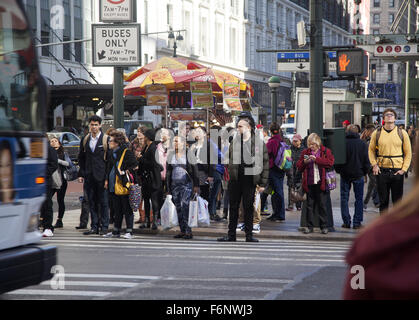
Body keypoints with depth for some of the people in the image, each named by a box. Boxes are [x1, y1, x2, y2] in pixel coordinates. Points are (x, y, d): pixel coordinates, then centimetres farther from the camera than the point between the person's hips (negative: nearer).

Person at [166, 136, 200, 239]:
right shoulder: (171, 154, 12)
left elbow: (195, 170, -3)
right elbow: (168, 171, 16)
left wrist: (196, 185, -9)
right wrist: (167, 187, 14)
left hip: (186, 183, -6)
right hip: (175, 184, 6)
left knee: (184, 206, -16)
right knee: (178, 208, 5)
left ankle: (188, 231, -14)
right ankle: (182, 231, 11)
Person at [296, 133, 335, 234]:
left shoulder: (326, 151, 4)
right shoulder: (305, 152, 13)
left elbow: (330, 162, -13)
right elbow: (299, 166, 14)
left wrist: (316, 159, -16)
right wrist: (304, 162, -8)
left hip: (320, 183, -3)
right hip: (309, 184, 3)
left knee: (322, 205, 2)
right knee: (309, 205, 6)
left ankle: (324, 226, 9)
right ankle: (309, 226, 12)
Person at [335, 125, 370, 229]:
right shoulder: (362, 144, -3)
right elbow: (366, 161, 0)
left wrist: (338, 170, 13)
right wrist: (365, 172, 12)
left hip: (345, 174, 0)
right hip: (358, 174, 0)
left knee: (344, 198, 9)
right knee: (359, 199, 6)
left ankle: (346, 222, 7)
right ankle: (357, 223, 2)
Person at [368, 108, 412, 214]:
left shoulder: (402, 133, 1)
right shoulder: (377, 133, 2)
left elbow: (408, 153, 4)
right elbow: (371, 150, 13)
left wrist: (404, 169, -4)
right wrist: (374, 165, 1)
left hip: (397, 171, -1)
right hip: (382, 171, 1)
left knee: (397, 200, 4)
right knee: (383, 200, 7)